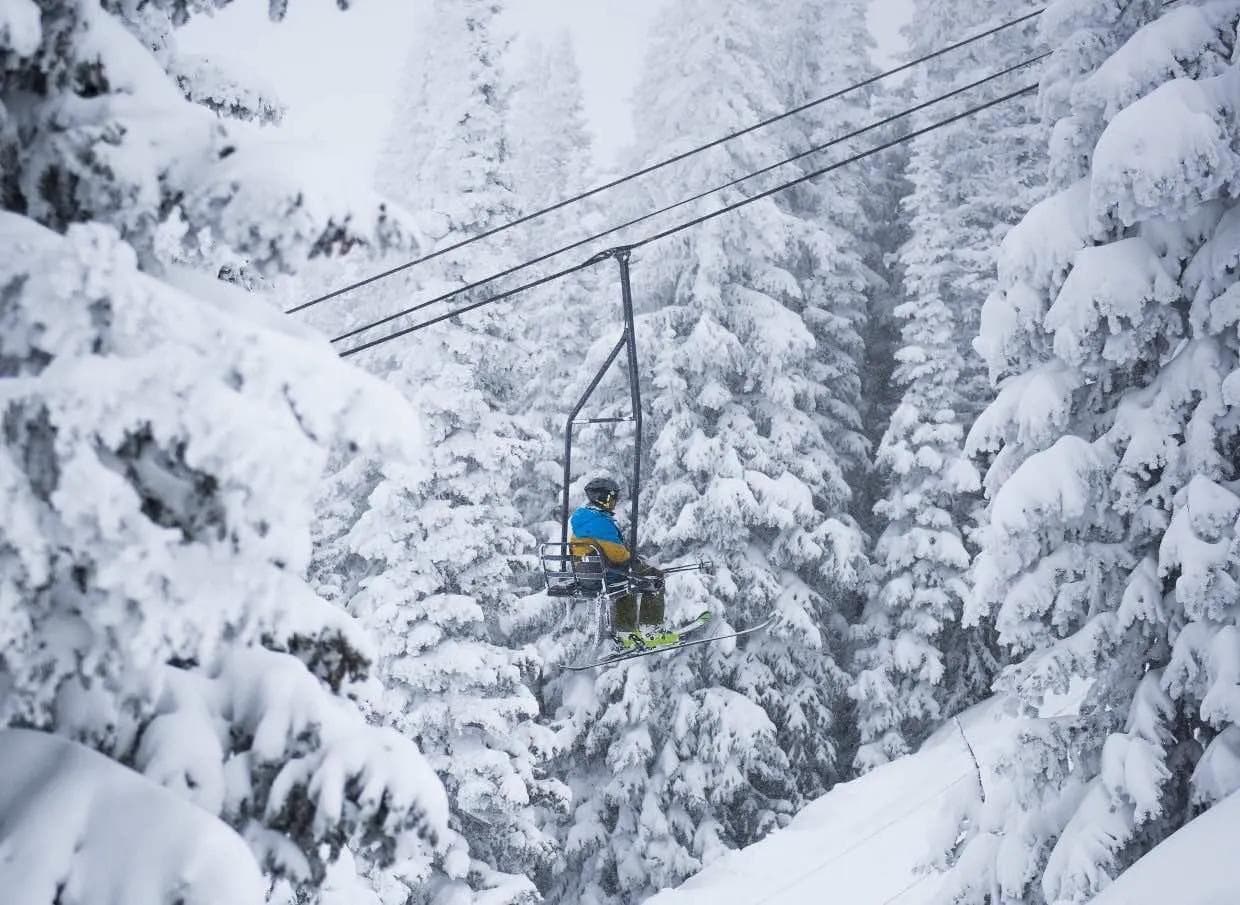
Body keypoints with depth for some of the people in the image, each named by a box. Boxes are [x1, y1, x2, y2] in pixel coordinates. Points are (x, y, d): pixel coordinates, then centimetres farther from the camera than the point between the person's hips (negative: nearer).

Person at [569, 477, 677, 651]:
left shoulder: (580, 517, 7)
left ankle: (624, 634, 38)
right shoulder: (601, 522, -23)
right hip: (606, 576, -9)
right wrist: (636, 561, -3)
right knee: (654, 578, 4)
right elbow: (618, 554, -22)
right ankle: (651, 631, 8)